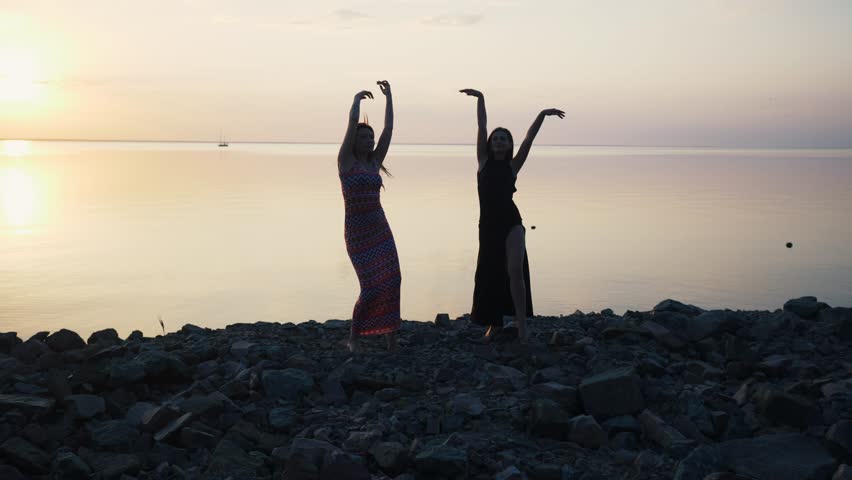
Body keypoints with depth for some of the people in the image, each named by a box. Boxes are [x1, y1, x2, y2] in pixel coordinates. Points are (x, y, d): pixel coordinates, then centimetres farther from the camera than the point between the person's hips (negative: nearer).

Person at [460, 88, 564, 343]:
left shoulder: (512, 166, 6)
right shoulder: (484, 161, 7)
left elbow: (529, 139, -3)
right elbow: (482, 127, 2)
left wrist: (542, 116, -10)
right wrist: (480, 99, 0)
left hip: (511, 223, -2)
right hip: (488, 224, 2)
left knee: (515, 270, -17)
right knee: (488, 275, 9)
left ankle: (522, 324, -13)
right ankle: (494, 323, 27)